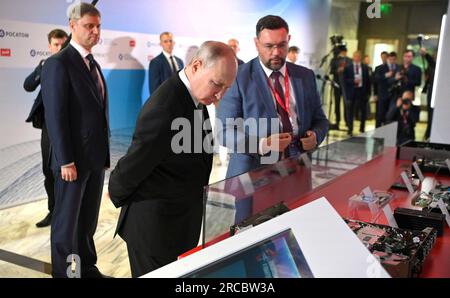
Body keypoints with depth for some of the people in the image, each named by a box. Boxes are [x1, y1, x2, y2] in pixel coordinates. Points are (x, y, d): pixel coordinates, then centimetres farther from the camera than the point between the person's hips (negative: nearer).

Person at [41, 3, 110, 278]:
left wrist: (104, 152, 11)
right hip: (74, 158, -7)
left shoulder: (94, 64, 14)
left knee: (88, 219, 16)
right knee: (67, 220, 7)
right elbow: (55, 117, -16)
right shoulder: (58, 63, -12)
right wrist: (66, 161, -19)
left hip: (96, 157, 7)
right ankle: (63, 271, 21)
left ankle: (86, 266, 29)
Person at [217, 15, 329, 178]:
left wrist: (315, 135, -6)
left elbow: (320, 120, 16)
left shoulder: (306, 76, 10)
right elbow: (225, 131, -7)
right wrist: (262, 145, -21)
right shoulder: (238, 78, -4)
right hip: (251, 173, -4)